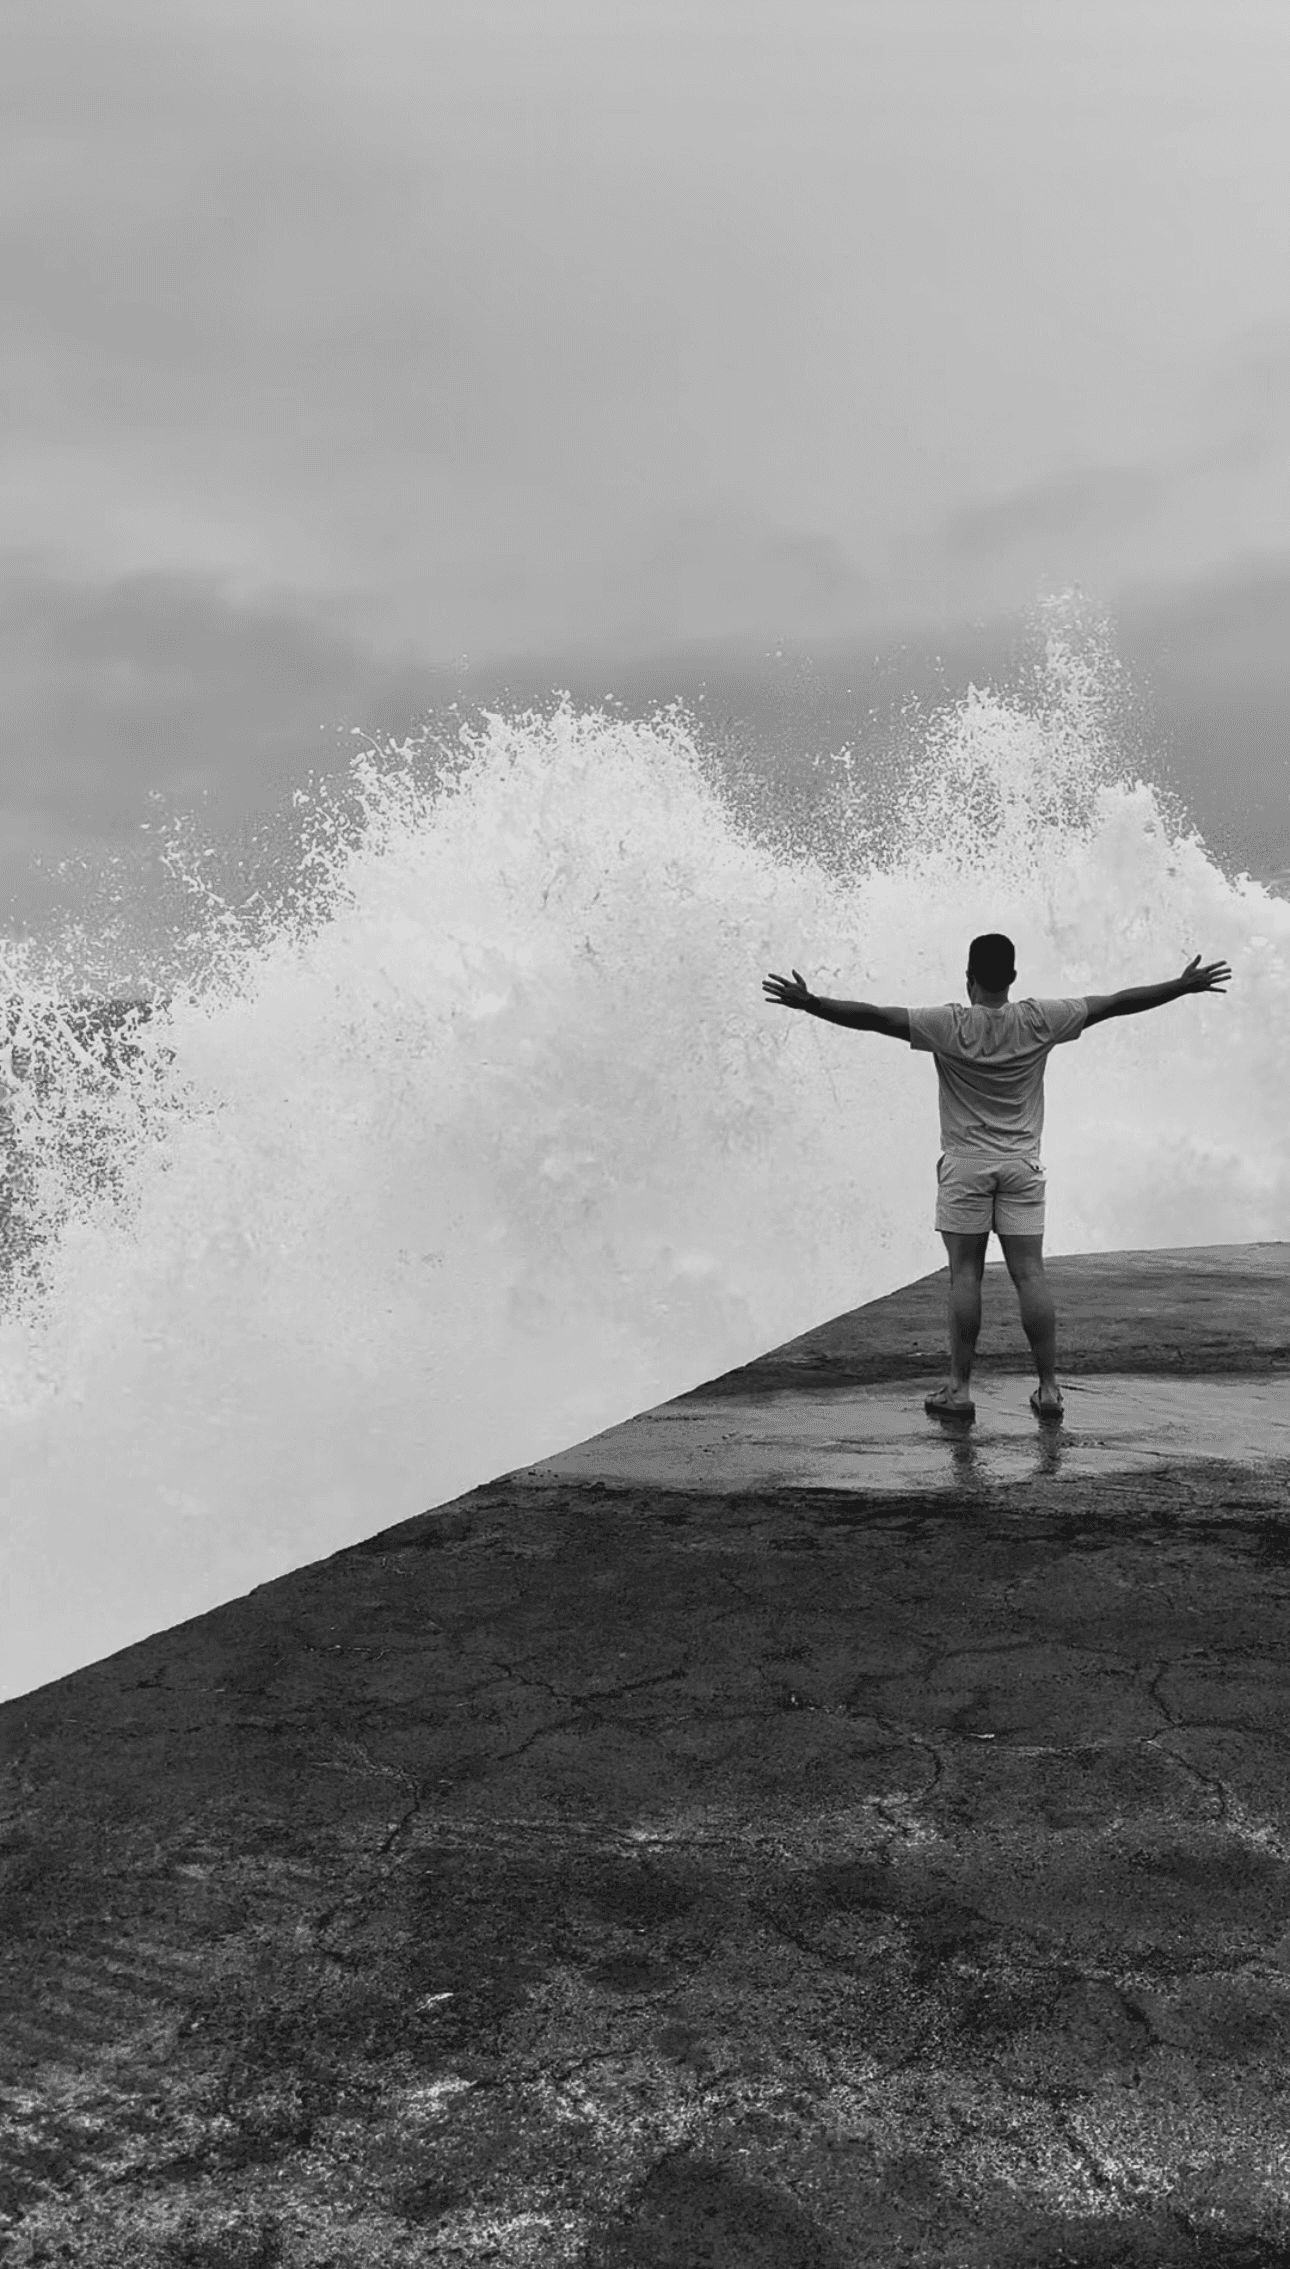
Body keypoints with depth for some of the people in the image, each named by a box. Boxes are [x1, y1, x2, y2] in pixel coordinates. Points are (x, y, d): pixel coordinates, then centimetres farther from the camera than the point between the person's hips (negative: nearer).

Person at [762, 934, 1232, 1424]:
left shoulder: (949, 1025, -9)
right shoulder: (1039, 1021, -2)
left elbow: (873, 1016, -14)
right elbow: (1117, 1003, 4)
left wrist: (809, 1002, -10)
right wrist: (1184, 985, 13)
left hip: (965, 1163, -2)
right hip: (1022, 1163, 2)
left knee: (964, 1274, 1)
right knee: (1029, 1275, 2)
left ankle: (959, 1389, 2)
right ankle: (1049, 1388, 5)